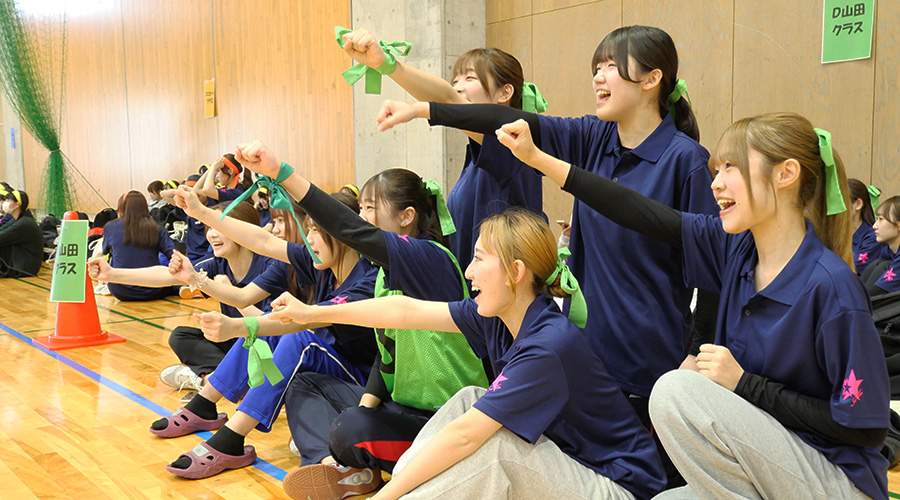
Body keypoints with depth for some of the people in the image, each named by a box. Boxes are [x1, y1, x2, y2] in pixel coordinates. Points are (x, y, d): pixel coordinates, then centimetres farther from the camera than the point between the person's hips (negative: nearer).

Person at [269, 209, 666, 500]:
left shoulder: (550, 346, -28)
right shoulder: (498, 316, -3)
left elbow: (464, 434, -29)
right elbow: (407, 311, -1)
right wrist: (313, 313, 3)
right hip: (565, 457, 8)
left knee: (490, 443, -27)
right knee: (470, 400, -3)